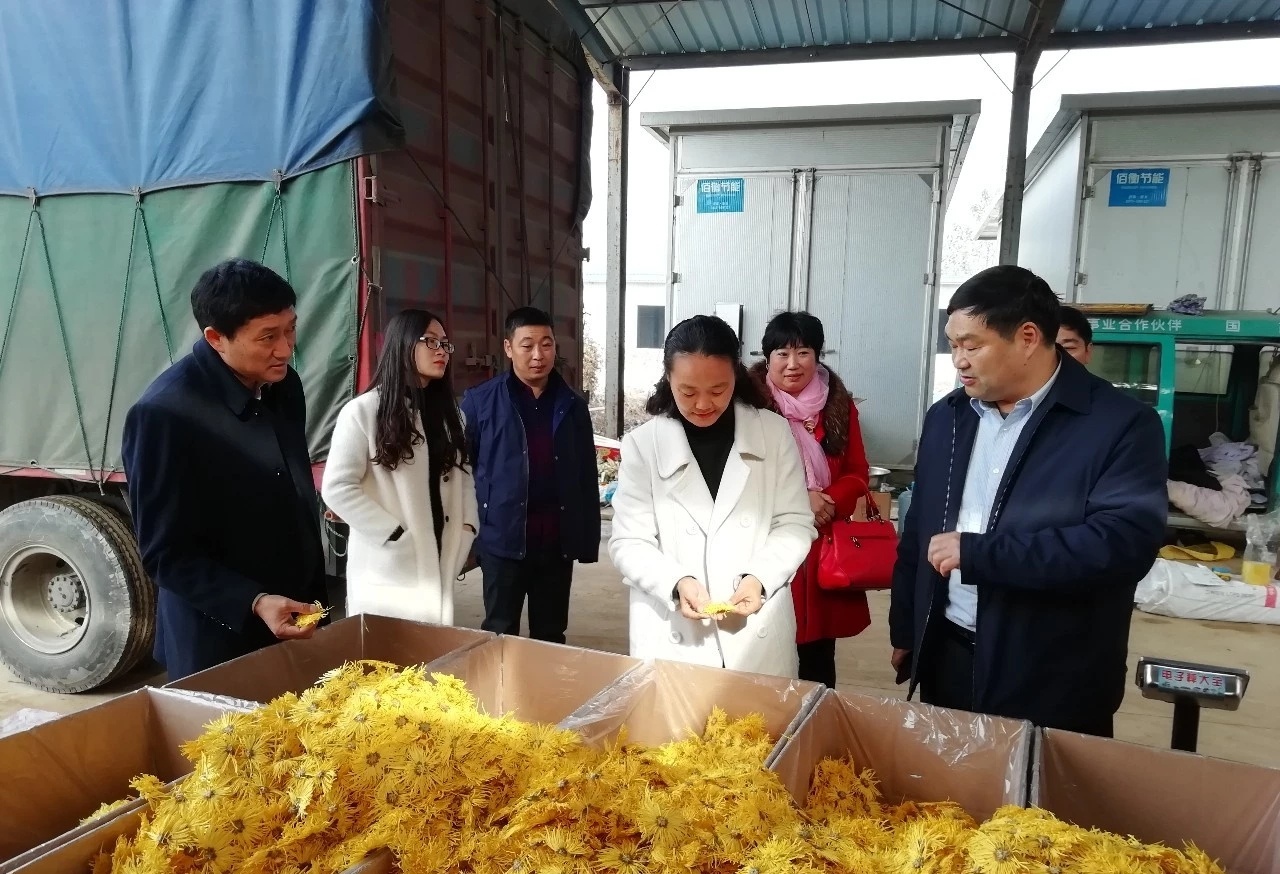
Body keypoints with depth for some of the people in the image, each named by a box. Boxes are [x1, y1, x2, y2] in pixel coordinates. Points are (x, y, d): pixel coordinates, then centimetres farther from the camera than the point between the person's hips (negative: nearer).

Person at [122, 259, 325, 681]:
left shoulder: (284, 385, -2)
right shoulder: (165, 412, -21)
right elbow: (165, 553, -16)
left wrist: (314, 594, 14)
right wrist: (253, 602, -26)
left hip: (298, 616, 6)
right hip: (221, 640, -6)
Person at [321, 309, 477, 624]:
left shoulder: (450, 413, 14)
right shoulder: (364, 411, -7)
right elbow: (337, 487, -11)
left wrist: (465, 531, 0)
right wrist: (396, 536, -14)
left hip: (438, 565, 5)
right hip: (388, 569, -5)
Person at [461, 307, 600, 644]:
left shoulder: (572, 405, 7)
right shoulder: (480, 401, -2)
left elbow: (587, 476, 8)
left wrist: (589, 538, 6)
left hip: (557, 540, 3)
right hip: (503, 538, -2)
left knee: (551, 637, 15)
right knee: (500, 635, 9)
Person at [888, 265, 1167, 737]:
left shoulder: (1122, 425, -11)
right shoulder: (946, 416, 5)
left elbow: (1126, 543, -23)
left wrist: (977, 552, -24)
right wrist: (904, 632, 14)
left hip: (1053, 686, -4)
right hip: (944, 659, 5)